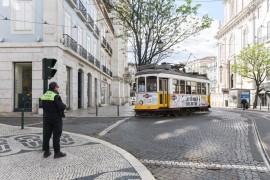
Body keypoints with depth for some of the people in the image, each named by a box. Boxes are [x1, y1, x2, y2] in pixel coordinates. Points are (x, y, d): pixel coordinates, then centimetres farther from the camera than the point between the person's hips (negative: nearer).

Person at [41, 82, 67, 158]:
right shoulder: (56, 96, -16)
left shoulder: (44, 96, 7)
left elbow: (43, 106, 13)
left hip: (46, 118, 7)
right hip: (56, 118, -7)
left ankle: (46, 152, 16)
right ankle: (57, 152, 6)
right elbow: (61, 107, -22)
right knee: (56, 135, 0)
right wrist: (65, 106, -3)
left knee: (46, 135, 9)